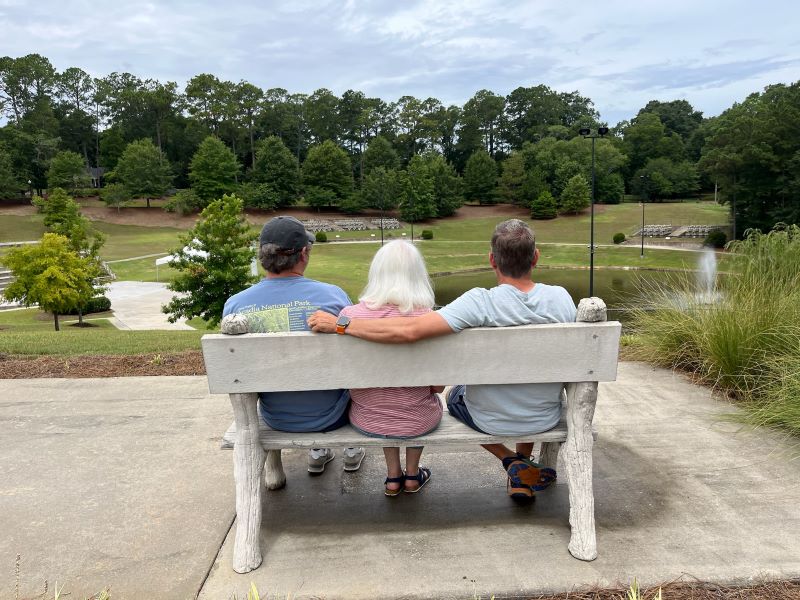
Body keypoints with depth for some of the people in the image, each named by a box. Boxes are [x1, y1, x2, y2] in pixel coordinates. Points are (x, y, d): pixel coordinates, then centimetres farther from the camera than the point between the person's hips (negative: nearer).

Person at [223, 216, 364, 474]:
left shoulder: (234, 305, -15)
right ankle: (353, 449, 42)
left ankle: (317, 452, 43)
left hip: (275, 418, 3)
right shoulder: (333, 295, -23)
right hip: (330, 415, -2)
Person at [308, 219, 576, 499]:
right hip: (546, 418, 4)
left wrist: (338, 325, -28)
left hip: (491, 420, -3)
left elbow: (407, 331, -38)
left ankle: (512, 462, 16)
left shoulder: (481, 303, -30)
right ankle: (524, 467, 31)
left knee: (454, 394, 31)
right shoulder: (561, 298, -16)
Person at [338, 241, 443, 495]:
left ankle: (393, 475, 37)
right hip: (418, 423, -1)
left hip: (366, 422, 1)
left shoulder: (350, 315, -16)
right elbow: (438, 386, -9)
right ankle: (412, 475, 42)